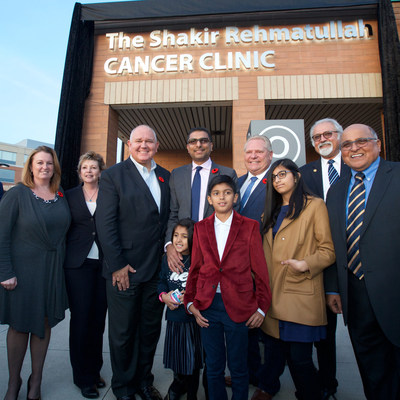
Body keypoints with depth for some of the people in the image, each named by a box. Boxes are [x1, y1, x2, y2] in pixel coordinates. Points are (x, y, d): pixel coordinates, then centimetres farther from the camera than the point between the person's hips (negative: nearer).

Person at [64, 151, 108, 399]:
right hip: (78, 264, 0)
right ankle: (84, 377, 22)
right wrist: (62, 259, 1)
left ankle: (94, 369, 29)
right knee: (81, 318, 4)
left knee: (98, 318, 9)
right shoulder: (70, 196, 8)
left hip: (104, 263, 0)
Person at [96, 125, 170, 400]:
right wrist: (117, 265, -14)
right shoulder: (113, 175, -6)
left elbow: (168, 218, 10)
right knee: (123, 333, 14)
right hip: (124, 269, -4)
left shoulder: (165, 177, 9)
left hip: (158, 268, 5)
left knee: (151, 329, 19)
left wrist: (168, 250, 0)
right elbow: (105, 223, -11)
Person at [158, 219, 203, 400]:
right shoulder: (167, 258, 0)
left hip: (193, 318, -3)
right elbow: (161, 282, 10)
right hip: (174, 318, 3)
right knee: (176, 356, 19)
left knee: (192, 358, 11)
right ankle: (178, 384, 50)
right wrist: (164, 296, -8)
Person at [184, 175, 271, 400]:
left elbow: (260, 269, -1)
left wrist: (261, 307, -2)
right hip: (208, 305, 2)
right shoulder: (201, 228, 6)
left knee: (239, 368, 14)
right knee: (213, 367, 16)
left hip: (238, 305, -2)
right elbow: (195, 268, 8)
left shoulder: (250, 227, -2)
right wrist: (190, 302, 3)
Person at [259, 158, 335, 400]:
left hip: (301, 295, -5)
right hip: (274, 293, 5)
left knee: (299, 358, 1)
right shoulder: (271, 212, 17)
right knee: (277, 351, 14)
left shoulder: (315, 205, -2)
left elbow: (328, 251, -6)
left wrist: (306, 264, -21)